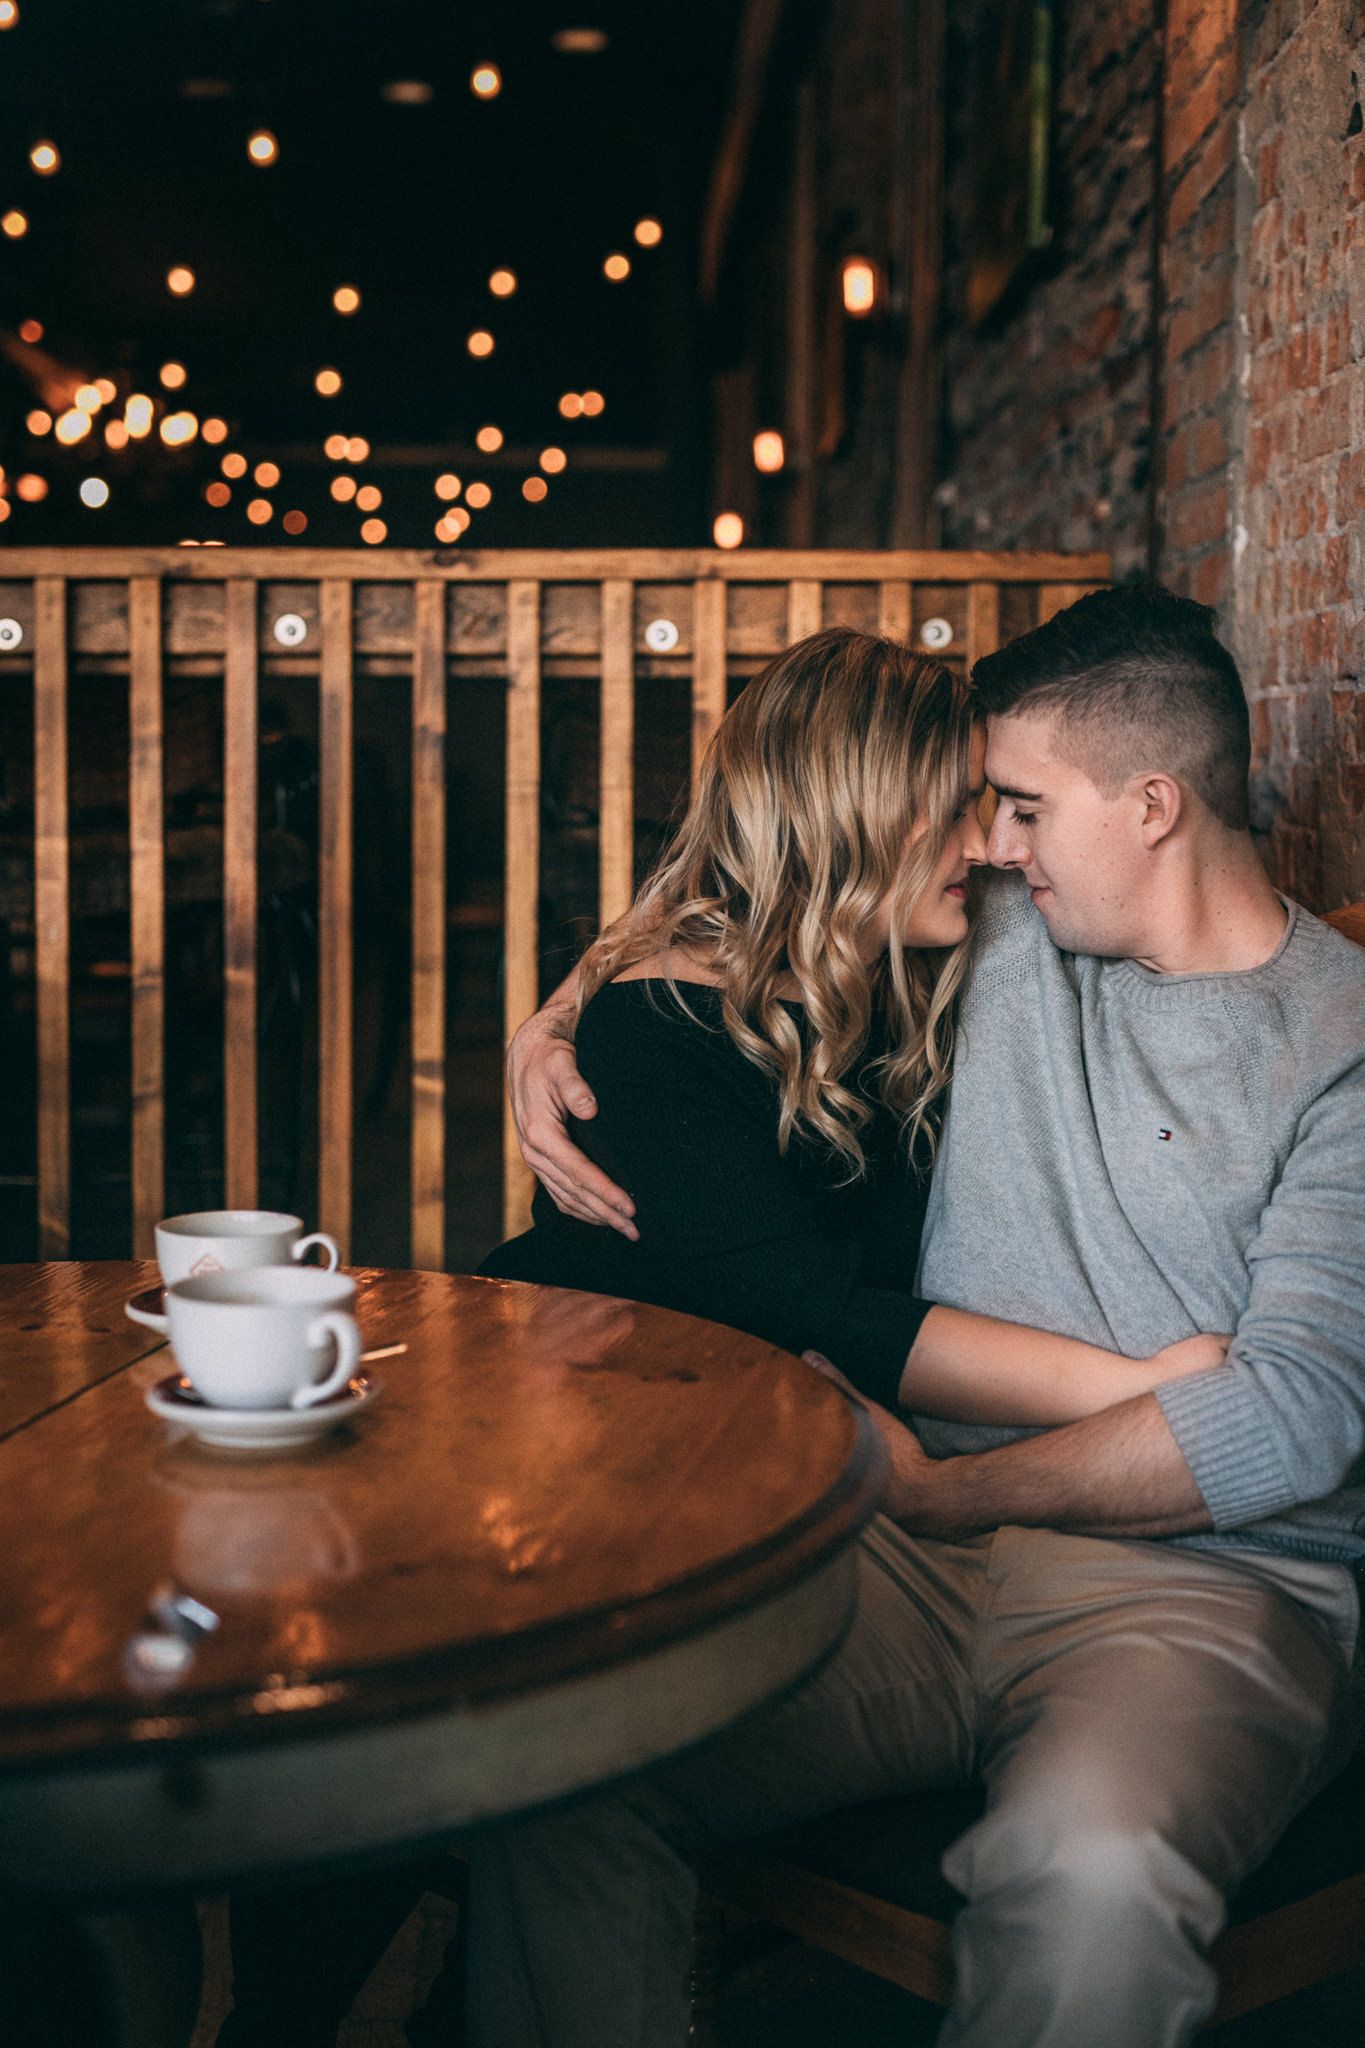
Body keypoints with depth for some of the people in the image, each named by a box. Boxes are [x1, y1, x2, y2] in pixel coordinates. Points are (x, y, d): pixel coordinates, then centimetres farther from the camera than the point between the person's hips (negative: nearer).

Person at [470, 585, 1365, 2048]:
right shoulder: (1004, 940, 14)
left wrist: (951, 1493, -9)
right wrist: (552, 1030, 11)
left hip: (1209, 1584, -4)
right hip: (932, 1545, 4)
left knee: (1090, 1876, -38)